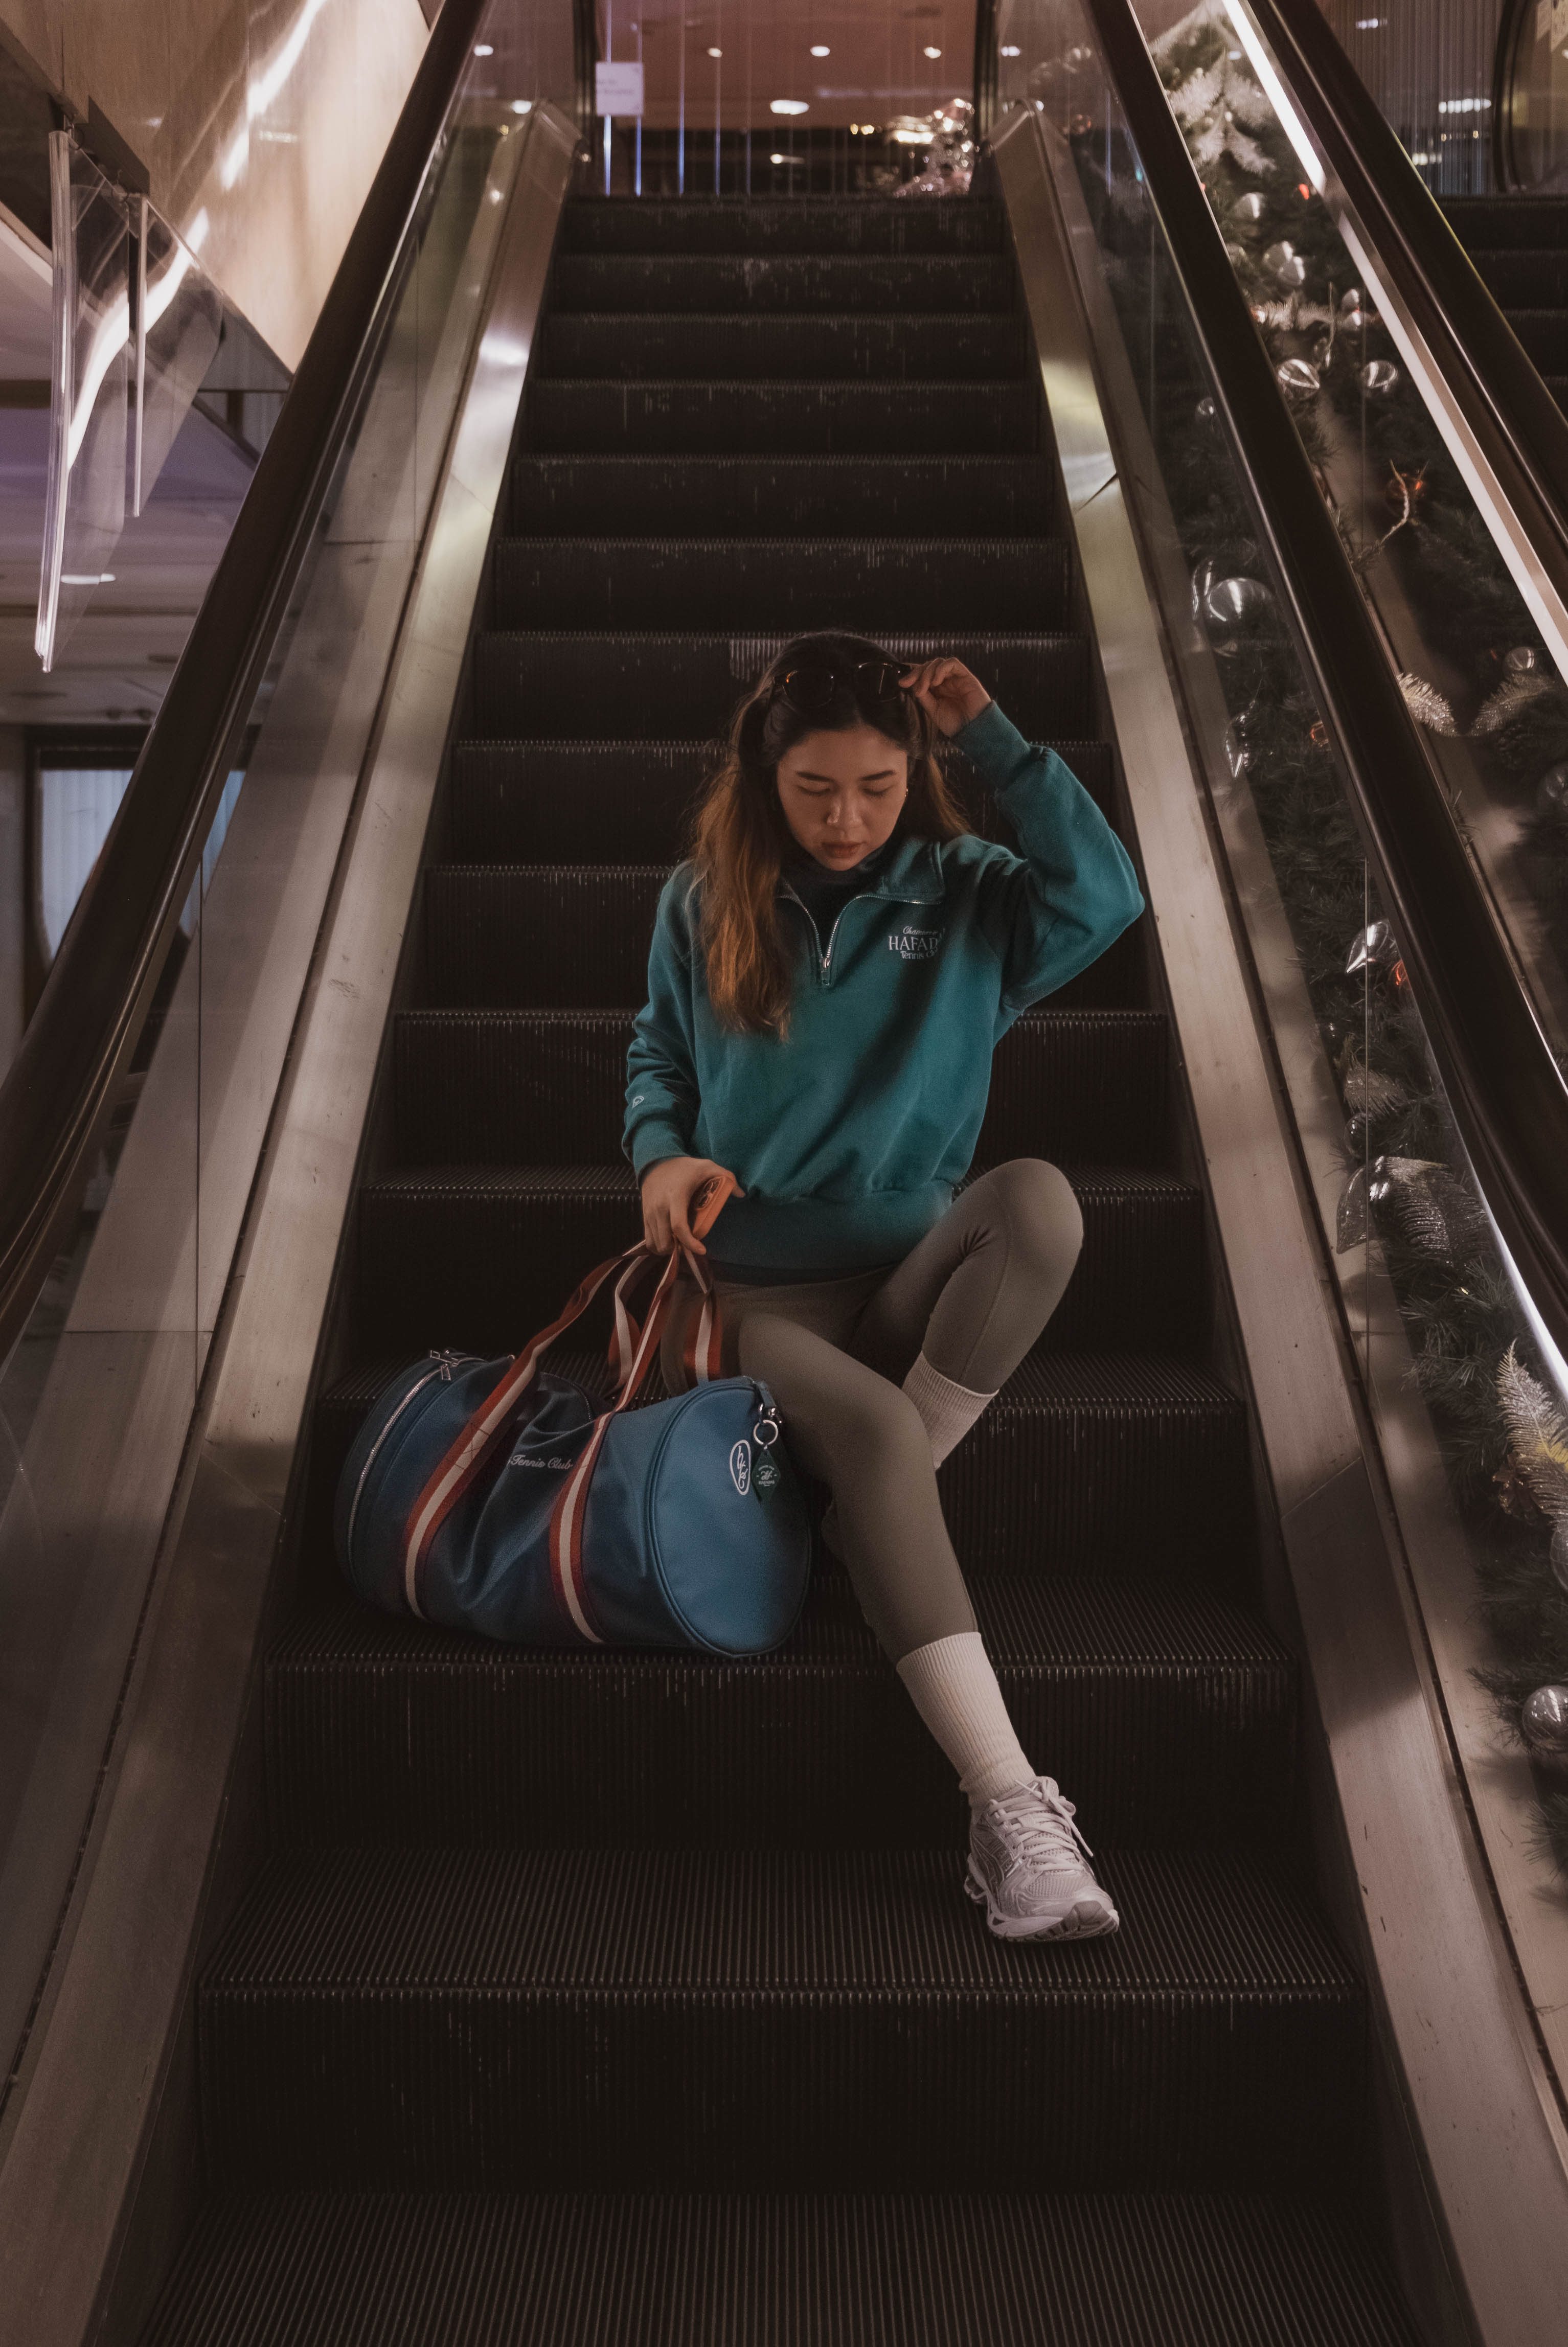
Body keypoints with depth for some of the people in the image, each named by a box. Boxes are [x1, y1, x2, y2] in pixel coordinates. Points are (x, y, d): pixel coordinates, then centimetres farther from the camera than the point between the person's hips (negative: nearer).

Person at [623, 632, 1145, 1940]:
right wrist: (663, 1152, -3)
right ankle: (1011, 1807, -37)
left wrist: (995, 740, -12)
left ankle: (873, 1511, -20)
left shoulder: (961, 897, 5)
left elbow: (1106, 899, -13)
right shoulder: (704, 905, 7)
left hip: (909, 1283, 1)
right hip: (752, 1293, -1)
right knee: (875, 1427, -34)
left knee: (1041, 1197, -32)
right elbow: (657, 1057, 18)